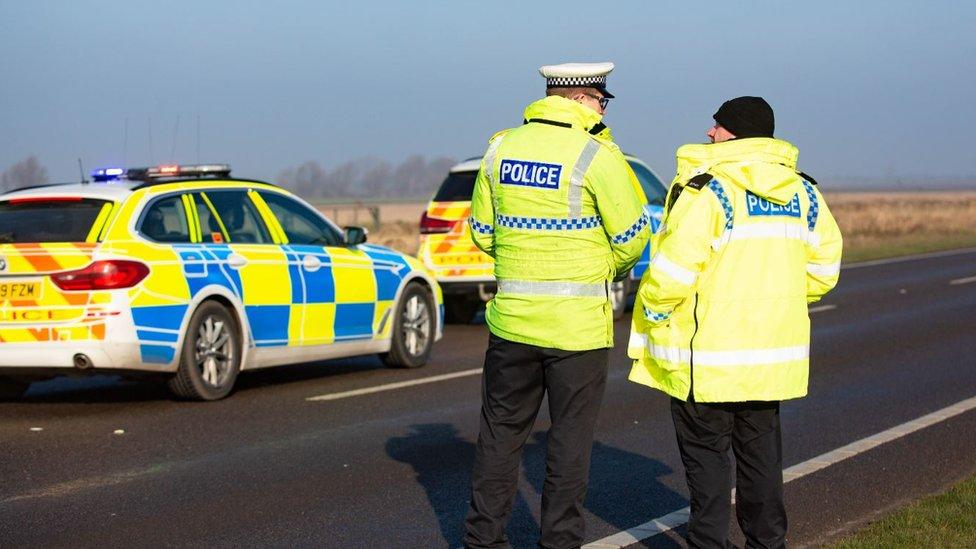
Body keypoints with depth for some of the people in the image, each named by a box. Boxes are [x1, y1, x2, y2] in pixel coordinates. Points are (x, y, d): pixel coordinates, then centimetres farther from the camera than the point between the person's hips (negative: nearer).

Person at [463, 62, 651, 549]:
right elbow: (632, 235, -8)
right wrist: (611, 270, 13)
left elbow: (481, 231, 12)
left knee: (500, 432, 13)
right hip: (579, 323, -4)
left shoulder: (502, 148, 5)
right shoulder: (595, 154, -11)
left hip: (511, 317, 4)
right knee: (570, 437, 6)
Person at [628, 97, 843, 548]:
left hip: (708, 354, -6)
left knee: (705, 452, 4)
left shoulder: (706, 189, -16)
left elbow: (673, 270, -19)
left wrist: (652, 312, -2)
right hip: (773, 351, 6)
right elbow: (822, 268, 12)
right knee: (761, 450, 16)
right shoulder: (802, 193, 6)